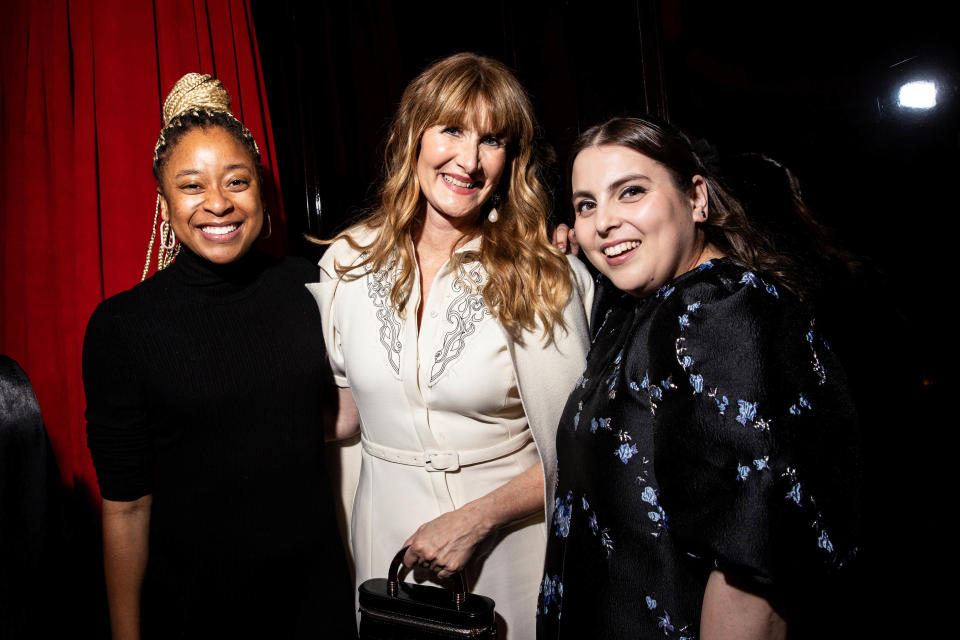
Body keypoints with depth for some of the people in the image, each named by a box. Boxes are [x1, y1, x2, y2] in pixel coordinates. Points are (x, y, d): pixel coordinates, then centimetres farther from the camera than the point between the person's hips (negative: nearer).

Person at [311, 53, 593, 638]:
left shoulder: (545, 278, -15)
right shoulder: (348, 261, -5)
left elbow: (571, 450, -11)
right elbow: (346, 408, 7)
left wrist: (474, 520, -18)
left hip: (508, 541, -2)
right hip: (387, 534, 3)